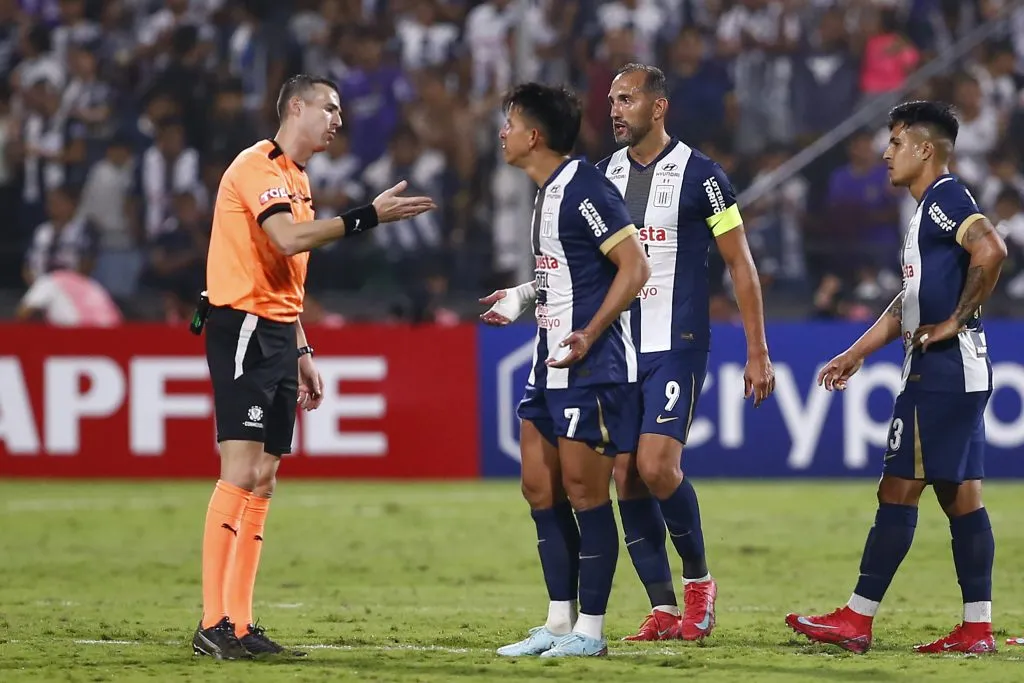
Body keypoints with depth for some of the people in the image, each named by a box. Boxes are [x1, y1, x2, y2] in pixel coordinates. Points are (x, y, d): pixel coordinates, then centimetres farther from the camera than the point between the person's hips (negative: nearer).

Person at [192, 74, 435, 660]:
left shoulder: (296, 178, 21)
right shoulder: (258, 166, -10)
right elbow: (288, 238, -26)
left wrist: (302, 354, 22)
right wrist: (368, 217, -23)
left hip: (276, 334, 10)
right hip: (242, 326, -10)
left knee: (264, 480, 6)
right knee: (240, 473, -16)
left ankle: (240, 625, 7)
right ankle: (213, 625, -18)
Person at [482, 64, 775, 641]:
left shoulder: (699, 175, -5)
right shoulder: (605, 174, 11)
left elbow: (740, 264, -2)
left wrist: (758, 353, -5)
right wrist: (524, 296, 5)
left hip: (676, 345, -6)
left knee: (657, 465, -18)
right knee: (625, 478, -1)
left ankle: (698, 578, 4)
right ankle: (663, 610, 7)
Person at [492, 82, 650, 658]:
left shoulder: (585, 190, -16)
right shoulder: (548, 193, 15)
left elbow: (635, 268, -19)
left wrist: (589, 335, -24)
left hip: (592, 367, -10)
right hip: (552, 363, 10)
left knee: (585, 494, -5)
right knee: (541, 490, 10)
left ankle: (590, 630, 1)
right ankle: (559, 624, 16)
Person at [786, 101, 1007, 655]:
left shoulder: (945, 199, -11)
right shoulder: (930, 210, 20)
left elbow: (990, 250, -30)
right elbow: (909, 301, 28)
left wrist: (956, 320, -21)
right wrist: (856, 353, 28)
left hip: (942, 369, -10)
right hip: (953, 373, 10)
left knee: (898, 489, -7)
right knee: (960, 495, 7)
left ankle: (856, 620, -5)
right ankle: (977, 628, 6)